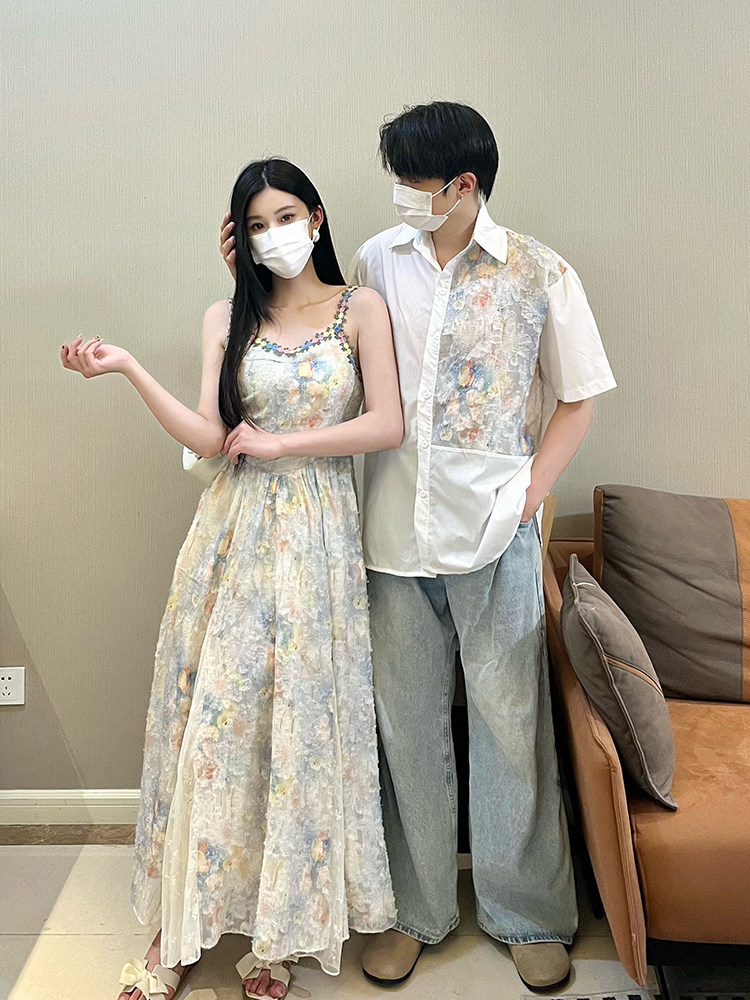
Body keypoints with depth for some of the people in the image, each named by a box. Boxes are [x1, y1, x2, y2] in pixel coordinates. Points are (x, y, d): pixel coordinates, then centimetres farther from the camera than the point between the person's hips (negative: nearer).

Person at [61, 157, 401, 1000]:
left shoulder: (361, 309, 4)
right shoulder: (227, 319, 9)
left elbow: (387, 426, -6)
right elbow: (209, 438, -2)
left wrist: (277, 443, -8)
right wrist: (127, 369, -12)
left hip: (318, 536, -1)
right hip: (234, 530, 2)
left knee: (301, 718, 4)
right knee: (211, 714, 2)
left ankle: (281, 927, 22)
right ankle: (183, 924, 18)